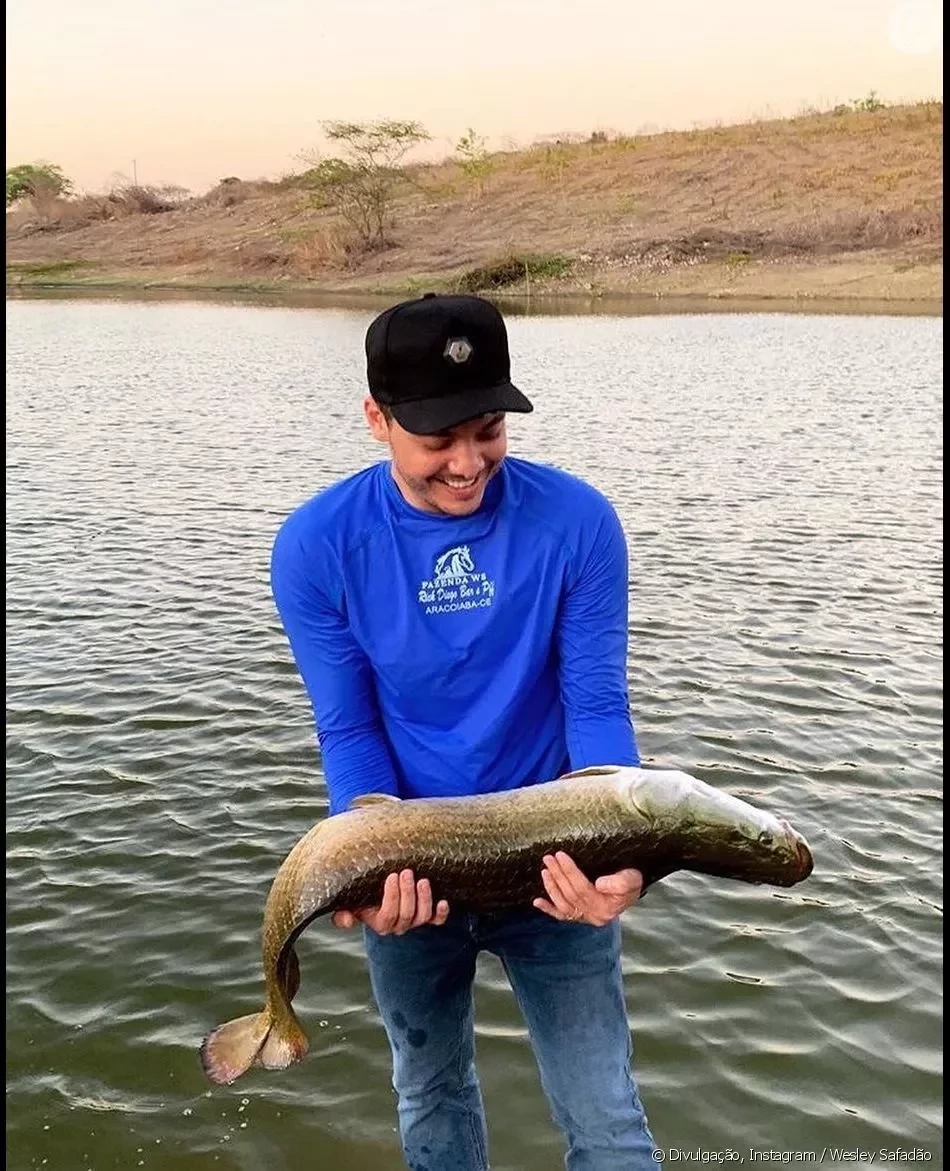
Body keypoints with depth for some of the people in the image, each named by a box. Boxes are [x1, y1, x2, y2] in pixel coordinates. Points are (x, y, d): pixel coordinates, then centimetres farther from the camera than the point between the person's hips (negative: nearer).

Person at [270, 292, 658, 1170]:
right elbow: (348, 727, -11)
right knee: (430, 1093, 23)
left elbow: (597, 704, -15)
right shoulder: (318, 546, -15)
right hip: (409, 870, 1)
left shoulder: (577, 522, -17)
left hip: (553, 861, -1)